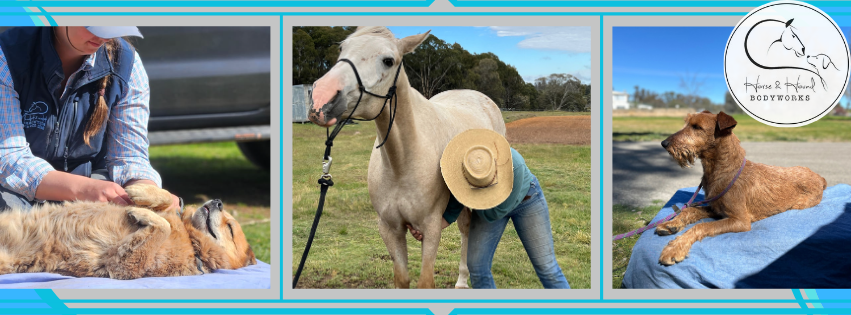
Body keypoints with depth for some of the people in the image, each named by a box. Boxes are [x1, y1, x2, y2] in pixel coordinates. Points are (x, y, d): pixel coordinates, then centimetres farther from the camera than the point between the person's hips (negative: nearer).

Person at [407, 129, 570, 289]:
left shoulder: (515, 165, -41)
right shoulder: (457, 168, -30)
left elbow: (497, 212, -30)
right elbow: (452, 211, -15)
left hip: (525, 199, -3)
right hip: (485, 210, 3)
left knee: (546, 267, -1)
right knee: (477, 266, -7)